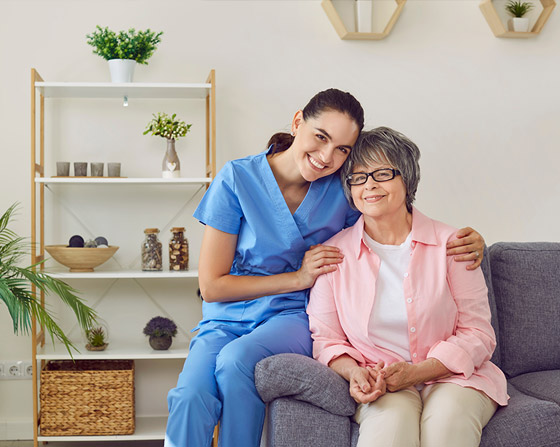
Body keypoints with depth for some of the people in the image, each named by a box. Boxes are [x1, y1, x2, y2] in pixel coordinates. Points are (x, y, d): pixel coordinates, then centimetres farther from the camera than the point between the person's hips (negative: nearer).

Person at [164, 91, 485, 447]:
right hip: (228, 320, 0)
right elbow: (212, 286, -6)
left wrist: (463, 244, -11)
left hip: (294, 316, 1)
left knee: (236, 360, -33)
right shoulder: (237, 179, -7)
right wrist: (298, 278, -12)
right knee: (190, 397, -32)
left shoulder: (343, 189, -1)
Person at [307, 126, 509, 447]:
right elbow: (326, 337, 8)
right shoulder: (334, 253, 4)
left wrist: (417, 372, -15)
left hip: (452, 377, 0)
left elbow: (477, 334, 0)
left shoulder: (449, 244, 1)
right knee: (392, 419, -34)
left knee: (447, 418, -33)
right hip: (379, 387, 0)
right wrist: (354, 372, -14)